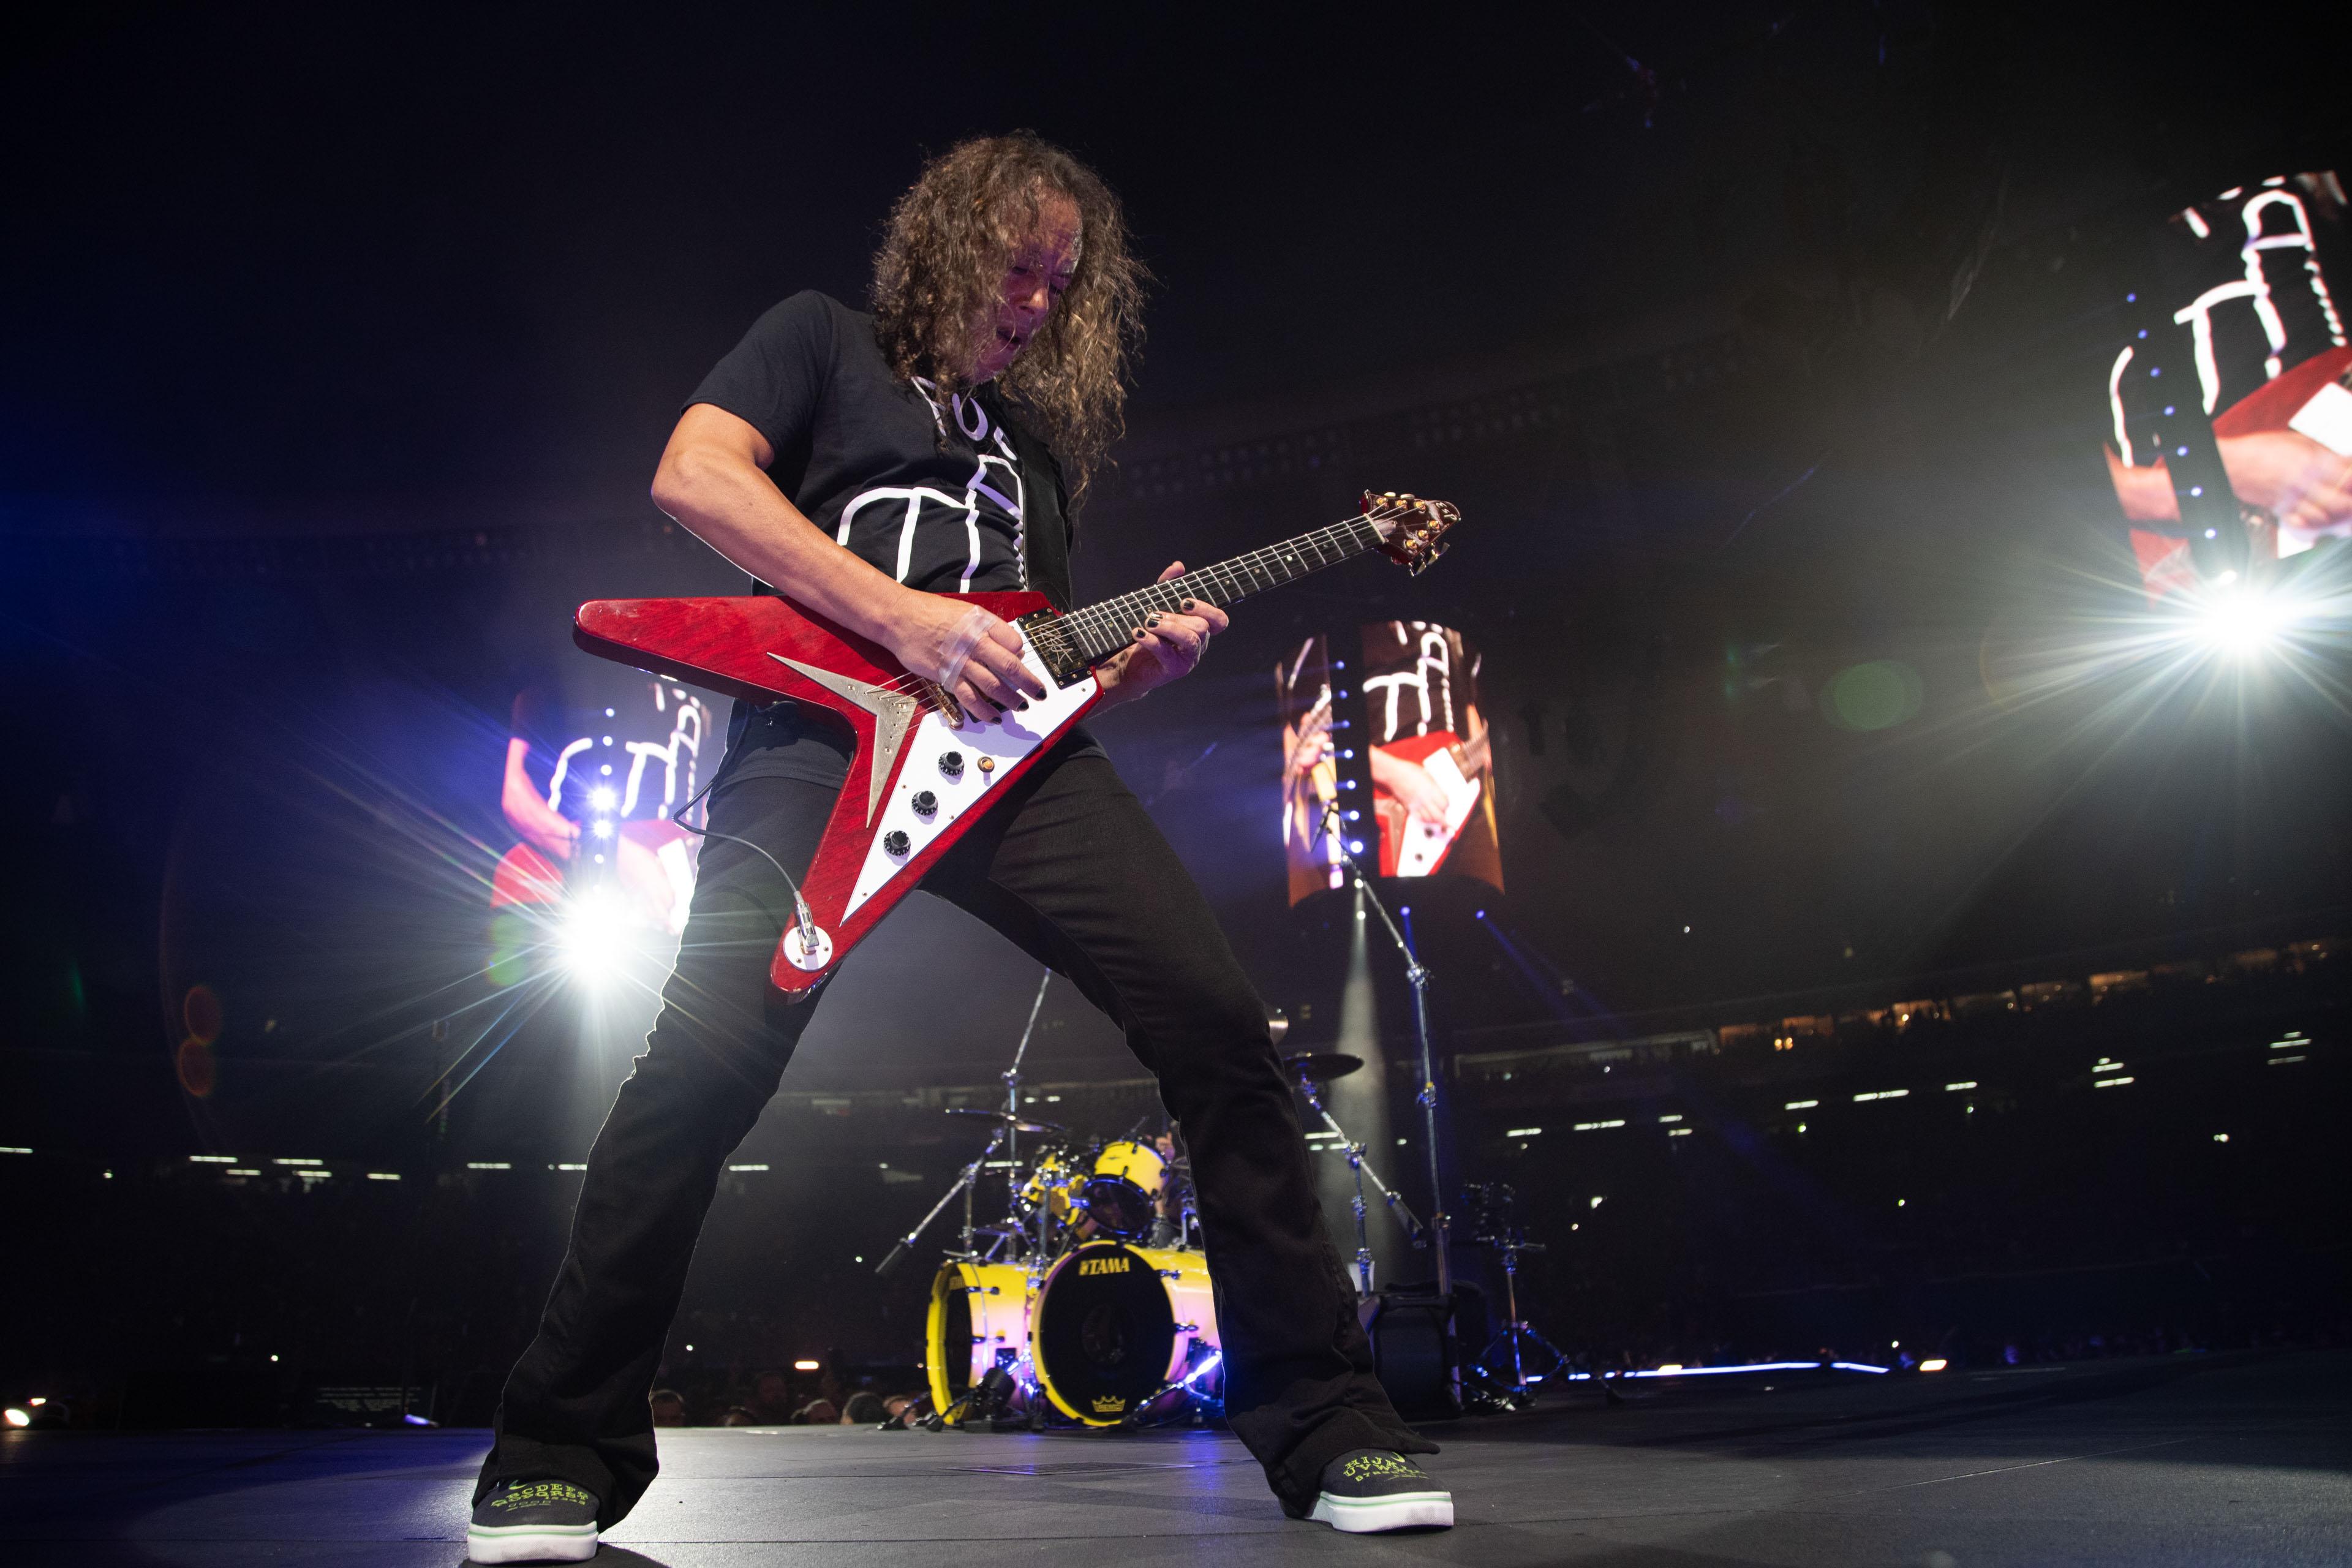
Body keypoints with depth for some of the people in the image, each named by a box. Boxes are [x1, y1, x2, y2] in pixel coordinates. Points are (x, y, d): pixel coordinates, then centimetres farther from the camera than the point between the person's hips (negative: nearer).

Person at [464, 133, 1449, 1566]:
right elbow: (694, 473, 0)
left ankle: (1324, 1422, -4)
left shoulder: (1039, 436, 33)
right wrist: (902, 617, -10)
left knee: (1220, 1023, -13)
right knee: (704, 1062, -20)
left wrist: (1143, 659, 8)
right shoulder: (827, 341, 19)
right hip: (828, 731, -4)